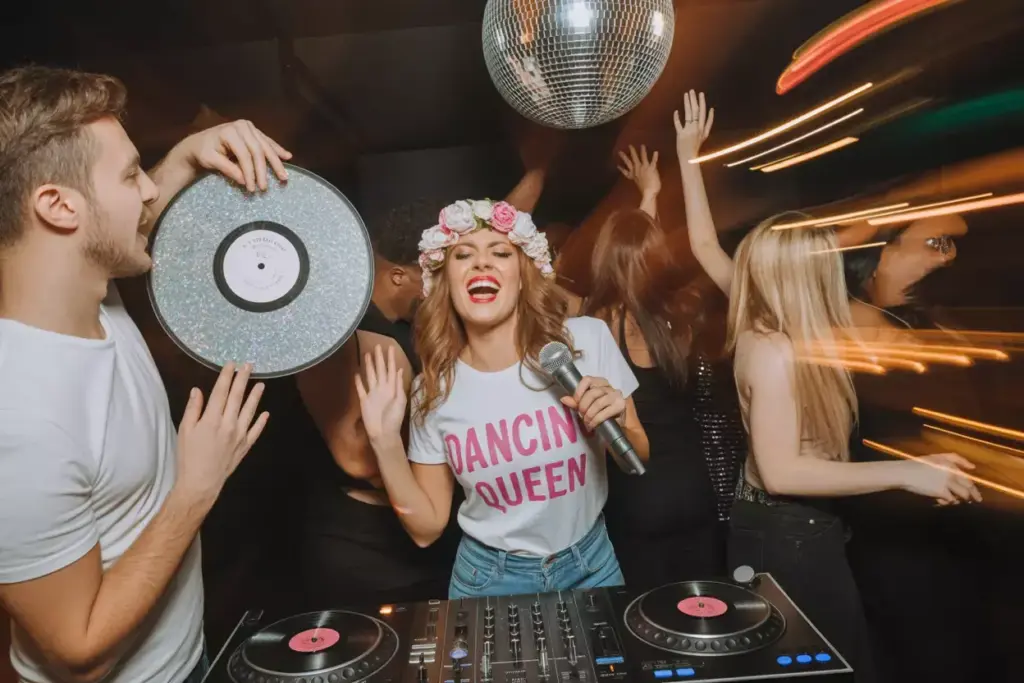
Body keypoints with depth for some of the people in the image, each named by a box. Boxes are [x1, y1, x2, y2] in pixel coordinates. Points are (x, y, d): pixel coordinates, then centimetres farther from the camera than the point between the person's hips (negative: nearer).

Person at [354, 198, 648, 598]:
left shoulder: (587, 339, -16)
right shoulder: (435, 391, -12)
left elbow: (637, 462, -3)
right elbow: (426, 528, -6)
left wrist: (618, 425, -24)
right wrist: (386, 442, -17)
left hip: (590, 565, 1)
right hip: (490, 579, 0)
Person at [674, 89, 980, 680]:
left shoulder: (760, 324, -2)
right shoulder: (775, 351, -25)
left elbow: (706, 246, 8)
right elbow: (780, 471, -29)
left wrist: (689, 156, 13)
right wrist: (905, 472, -28)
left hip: (791, 527, 9)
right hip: (788, 534, -9)